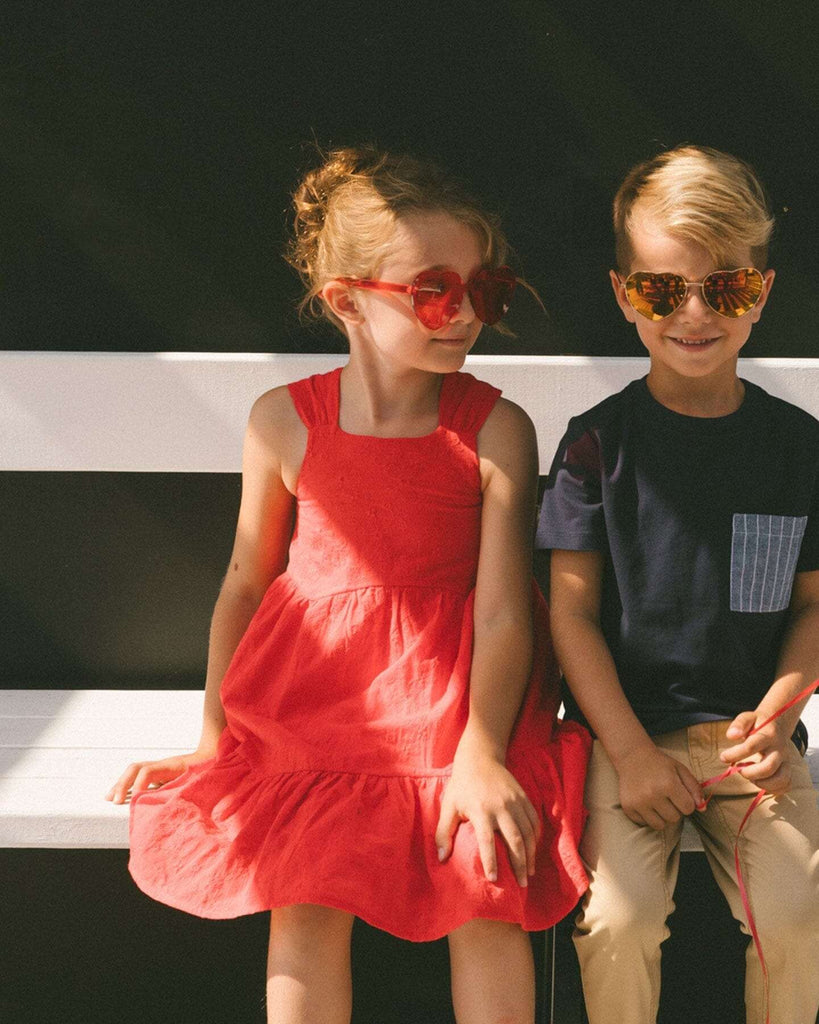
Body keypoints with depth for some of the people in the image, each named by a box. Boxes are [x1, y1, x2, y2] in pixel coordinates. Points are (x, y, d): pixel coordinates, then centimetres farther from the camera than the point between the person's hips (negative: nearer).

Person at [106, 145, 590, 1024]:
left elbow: (502, 612, -11)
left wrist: (478, 755, -22)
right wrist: (213, 739, 10)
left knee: (487, 895, -19)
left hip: (453, 694, -1)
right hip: (313, 695, 1)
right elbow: (246, 581, 8)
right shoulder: (284, 421, -3)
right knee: (306, 901, -16)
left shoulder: (496, 431, -8)